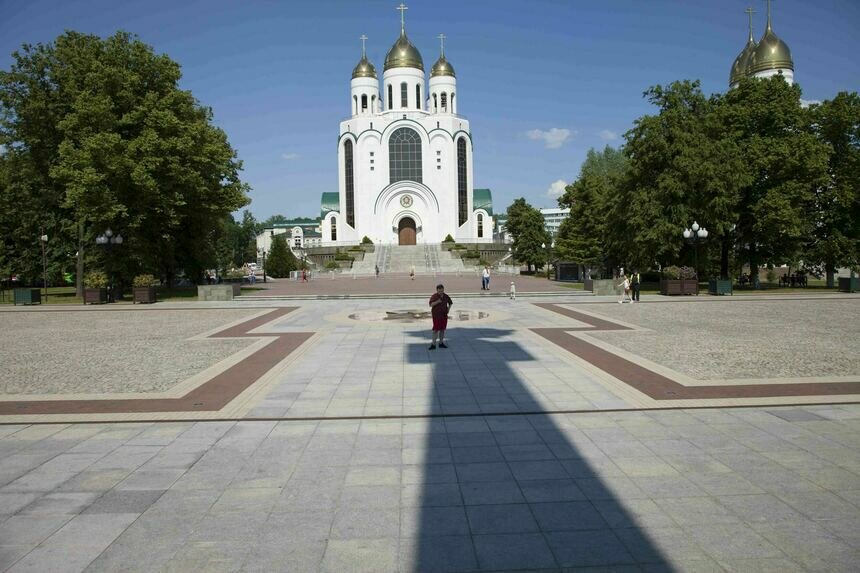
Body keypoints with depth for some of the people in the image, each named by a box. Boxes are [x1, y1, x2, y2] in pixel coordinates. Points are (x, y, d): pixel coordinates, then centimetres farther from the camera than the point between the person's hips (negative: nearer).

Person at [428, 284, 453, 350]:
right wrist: (437, 302, -32)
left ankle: (441, 343, 21)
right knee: (436, 329, -8)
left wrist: (448, 309, 10)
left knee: (442, 329, 11)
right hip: (436, 315, -5)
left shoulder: (446, 296, 5)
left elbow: (450, 303, 23)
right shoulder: (434, 296, -9)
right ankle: (433, 344, -5)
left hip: (444, 315, 5)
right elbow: (431, 304, -18)